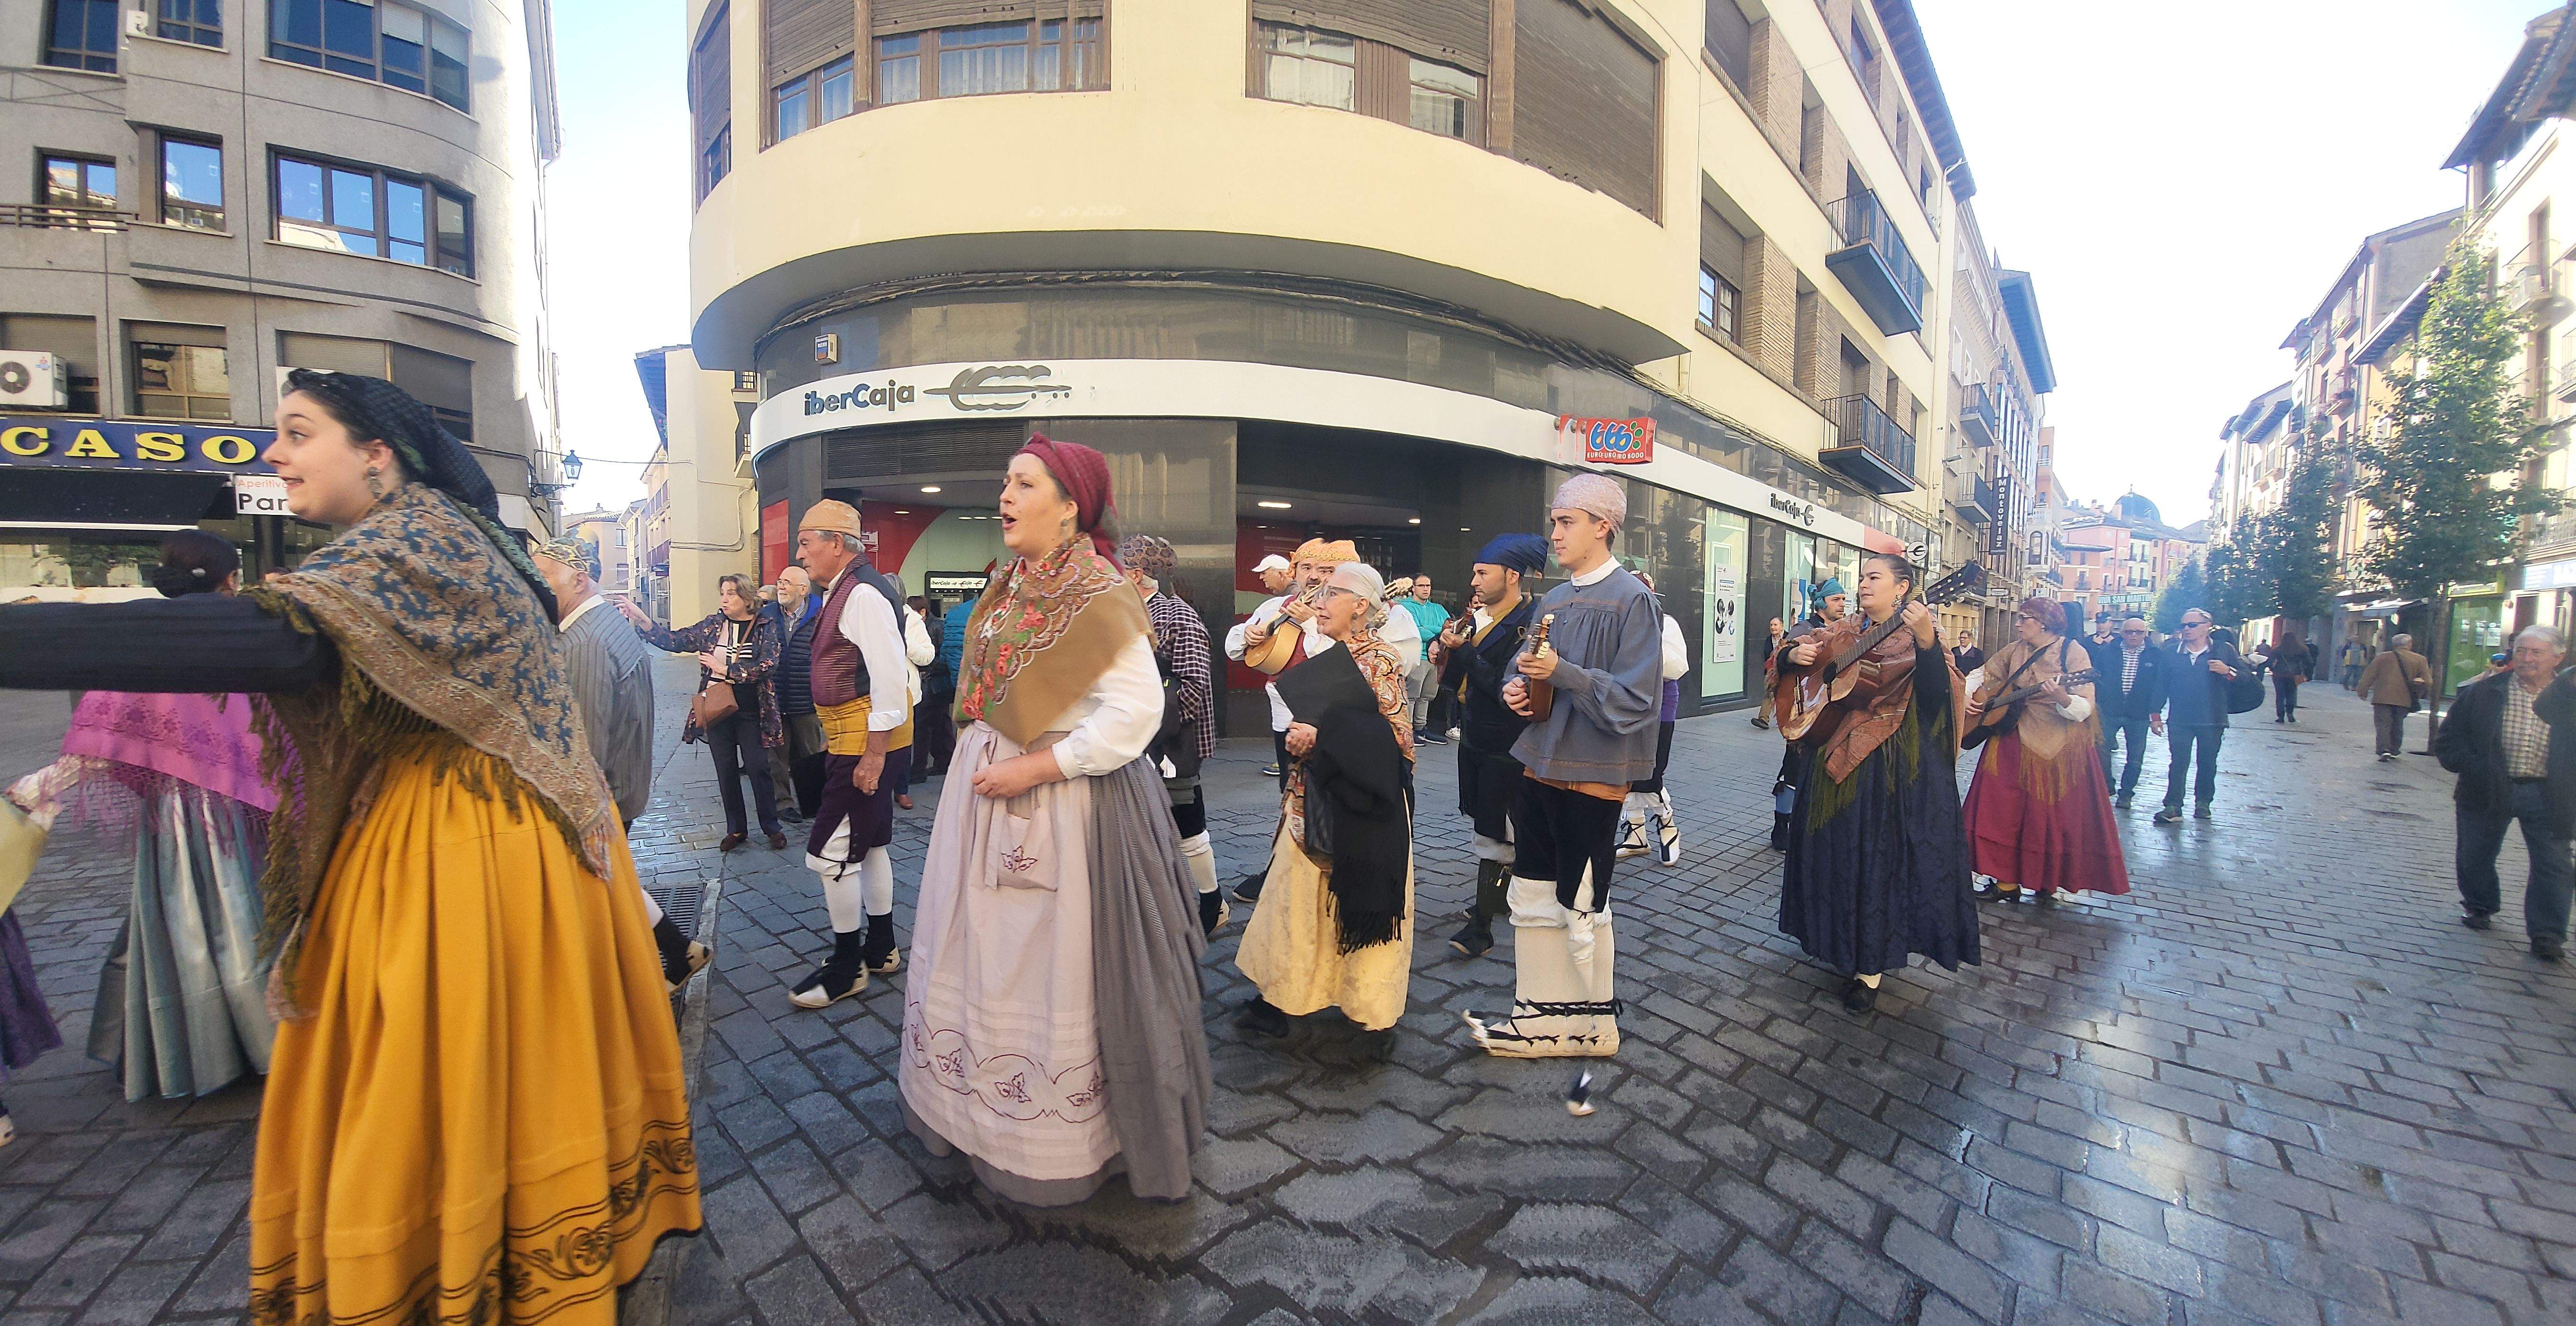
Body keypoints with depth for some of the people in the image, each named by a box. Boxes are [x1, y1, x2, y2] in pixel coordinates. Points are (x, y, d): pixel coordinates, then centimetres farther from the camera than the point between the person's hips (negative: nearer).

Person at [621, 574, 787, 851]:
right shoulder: (712, 625, 6)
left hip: (751, 713, -4)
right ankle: (736, 829, 23)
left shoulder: (766, 626, -6)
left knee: (758, 768, 0)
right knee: (726, 770, 10)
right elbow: (673, 641, 2)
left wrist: (726, 669, -16)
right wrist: (641, 618, -11)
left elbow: (768, 665, -17)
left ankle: (772, 828, 14)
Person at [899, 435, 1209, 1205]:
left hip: (1062, 807, -8)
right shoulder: (1011, 585, 8)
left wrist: (1034, 768, -22)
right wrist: (981, 762, 10)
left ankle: (1057, 1142, 25)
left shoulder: (1097, 598, -17)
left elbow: (1136, 713, -23)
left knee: (1049, 966, 3)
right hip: (987, 790, 8)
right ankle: (975, 1111, 42)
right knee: (985, 953, 19)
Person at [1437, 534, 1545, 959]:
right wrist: (1450, 647, -6)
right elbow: (1455, 679, 12)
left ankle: (1481, 925, 8)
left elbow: (1505, 685, -25)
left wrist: (1463, 650, -20)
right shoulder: (1478, 617, 8)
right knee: (1487, 824, 20)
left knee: (1495, 835, 0)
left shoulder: (1528, 623, -17)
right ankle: (1501, 895, 38)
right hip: (1474, 739, 8)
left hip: (1505, 746, -8)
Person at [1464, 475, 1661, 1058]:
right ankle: (1540, 1013, 25)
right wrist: (1518, 688, -4)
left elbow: (1635, 699, -17)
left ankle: (1594, 1023, 26)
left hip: (1593, 776, -7)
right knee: (1532, 897, 11)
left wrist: (1562, 674, -25)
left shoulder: (1632, 600, -11)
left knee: (1581, 908, 7)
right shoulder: (1553, 600, 10)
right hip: (1541, 766, 7)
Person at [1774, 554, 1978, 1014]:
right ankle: (1842, 943, 33)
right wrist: (1795, 655, -9)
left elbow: (1936, 692, -22)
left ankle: (1870, 968, 9)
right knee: (1834, 849, 13)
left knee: (1878, 856, -2)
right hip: (1835, 757, 6)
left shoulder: (1917, 637, -6)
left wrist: (1927, 641, -37)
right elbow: (1788, 661, 13)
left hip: (1890, 765, -5)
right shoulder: (1843, 634, 10)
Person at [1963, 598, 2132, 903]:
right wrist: (1968, 698, 3)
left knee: (2051, 816, 2)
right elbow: (1981, 676, 20)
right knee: (2004, 811, 0)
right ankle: (2008, 882, 8)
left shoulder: (2072, 653, -9)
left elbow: (2084, 710, -16)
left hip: (2059, 748, -5)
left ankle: (2044, 883, 17)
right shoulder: (2015, 652, 6)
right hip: (2014, 741, 5)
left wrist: (2061, 697, -36)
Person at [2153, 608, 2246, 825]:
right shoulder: (2171, 653, 5)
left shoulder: (2224, 650, 2)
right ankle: (2173, 808, -4)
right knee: (2179, 763, -3)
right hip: (2179, 720, 0)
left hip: (2212, 720, 0)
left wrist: (2228, 672, -19)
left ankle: (2203, 803, 24)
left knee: (2208, 763, 11)